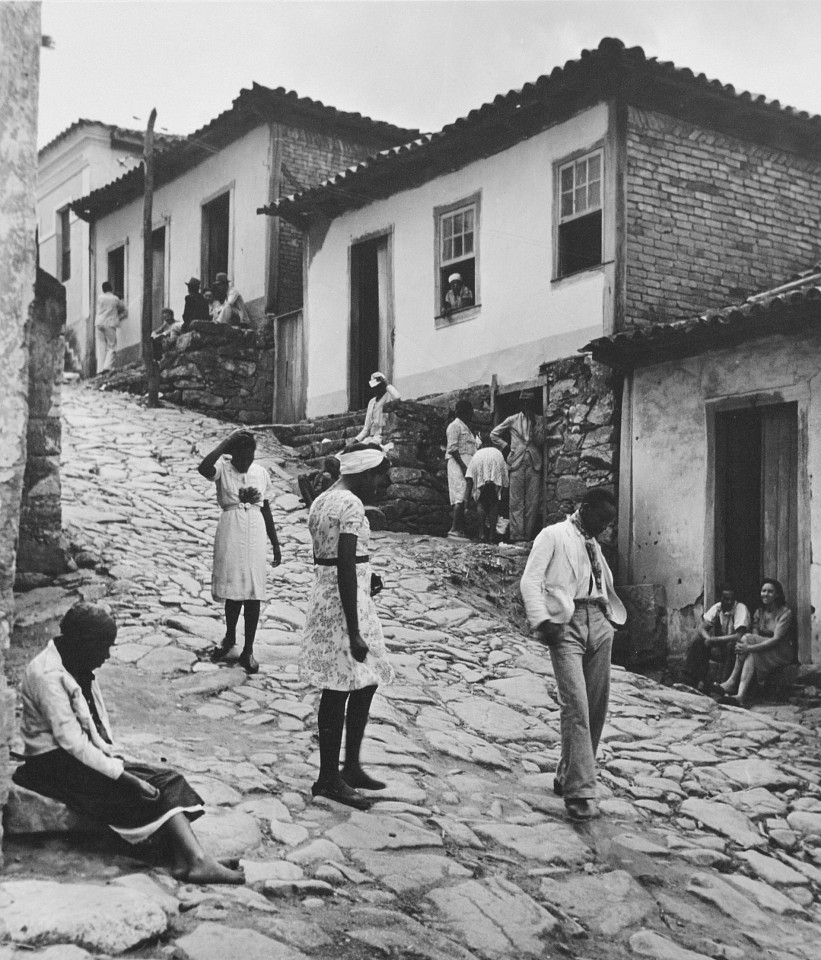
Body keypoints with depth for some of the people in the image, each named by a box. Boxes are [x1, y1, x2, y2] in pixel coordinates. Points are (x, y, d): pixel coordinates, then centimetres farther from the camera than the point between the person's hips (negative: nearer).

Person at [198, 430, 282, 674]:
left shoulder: (261, 473, 5)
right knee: (233, 589, 5)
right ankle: (229, 638, 31)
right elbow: (204, 468, -30)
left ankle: (248, 651, 9)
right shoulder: (223, 468, -5)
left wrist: (275, 543, 13)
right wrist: (227, 442, -24)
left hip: (255, 534, 2)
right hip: (230, 532, -2)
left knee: (253, 593, 1)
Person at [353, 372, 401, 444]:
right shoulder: (371, 402, 23)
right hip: (371, 437, 7)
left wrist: (387, 384, -12)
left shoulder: (389, 396, 1)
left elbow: (397, 398, -28)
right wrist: (357, 439, 7)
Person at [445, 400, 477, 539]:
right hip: (458, 463, -9)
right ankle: (454, 529, -19)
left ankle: (460, 529, -1)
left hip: (466, 464, 9)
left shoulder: (465, 427, 25)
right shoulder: (455, 426, -5)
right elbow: (452, 448, -14)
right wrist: (463, 466, -20)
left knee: (463, 499, 3)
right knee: (462, 497, -16)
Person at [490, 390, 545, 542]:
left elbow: (541, 441, 3)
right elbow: (494, 434, 17)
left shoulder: (539, 420, 13)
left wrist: (533, 425, -6)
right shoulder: (512, 420, 10)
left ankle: (528, 535, 2)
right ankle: (516, 535, -8)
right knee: (516, 502, -6)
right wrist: (505, 446, 7)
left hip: (534, 465, 2)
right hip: (517, 464, -1)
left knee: (533, 502, -2)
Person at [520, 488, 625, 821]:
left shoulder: (594, 545, 24)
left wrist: (614, 616, 9)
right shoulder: (553, 536, 3)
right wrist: (541, 621, -18)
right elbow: (530, 580, -7)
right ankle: (579, 791, -14)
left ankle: (569, 775, 21)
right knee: (575, 705, -14)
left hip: (599, 624, 7)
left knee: (596, 706, 6)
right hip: (566, 624, -7)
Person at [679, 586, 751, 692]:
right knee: (698, 641, -17)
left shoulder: (740, 608, -19)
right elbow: (701, 628, -9)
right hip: (720, 646, 5)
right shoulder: (717, 608, -4)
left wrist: (714, 640, -31)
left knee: (731, 646, -36)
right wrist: (709, 639, -30)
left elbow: (739, 636, -29)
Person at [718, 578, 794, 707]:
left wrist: (749, 647, -30)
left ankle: (731, 682, -32)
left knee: (747, 637, -26)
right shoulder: (759, 613, 11)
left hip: (783, 653, -5)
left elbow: (777, 639, -20)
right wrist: (748, 648, -22)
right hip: (763, 651, 5)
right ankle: (742, 696, -45)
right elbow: (755, 635, 3)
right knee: (751, 655, -30)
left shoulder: (785, 613, -9)